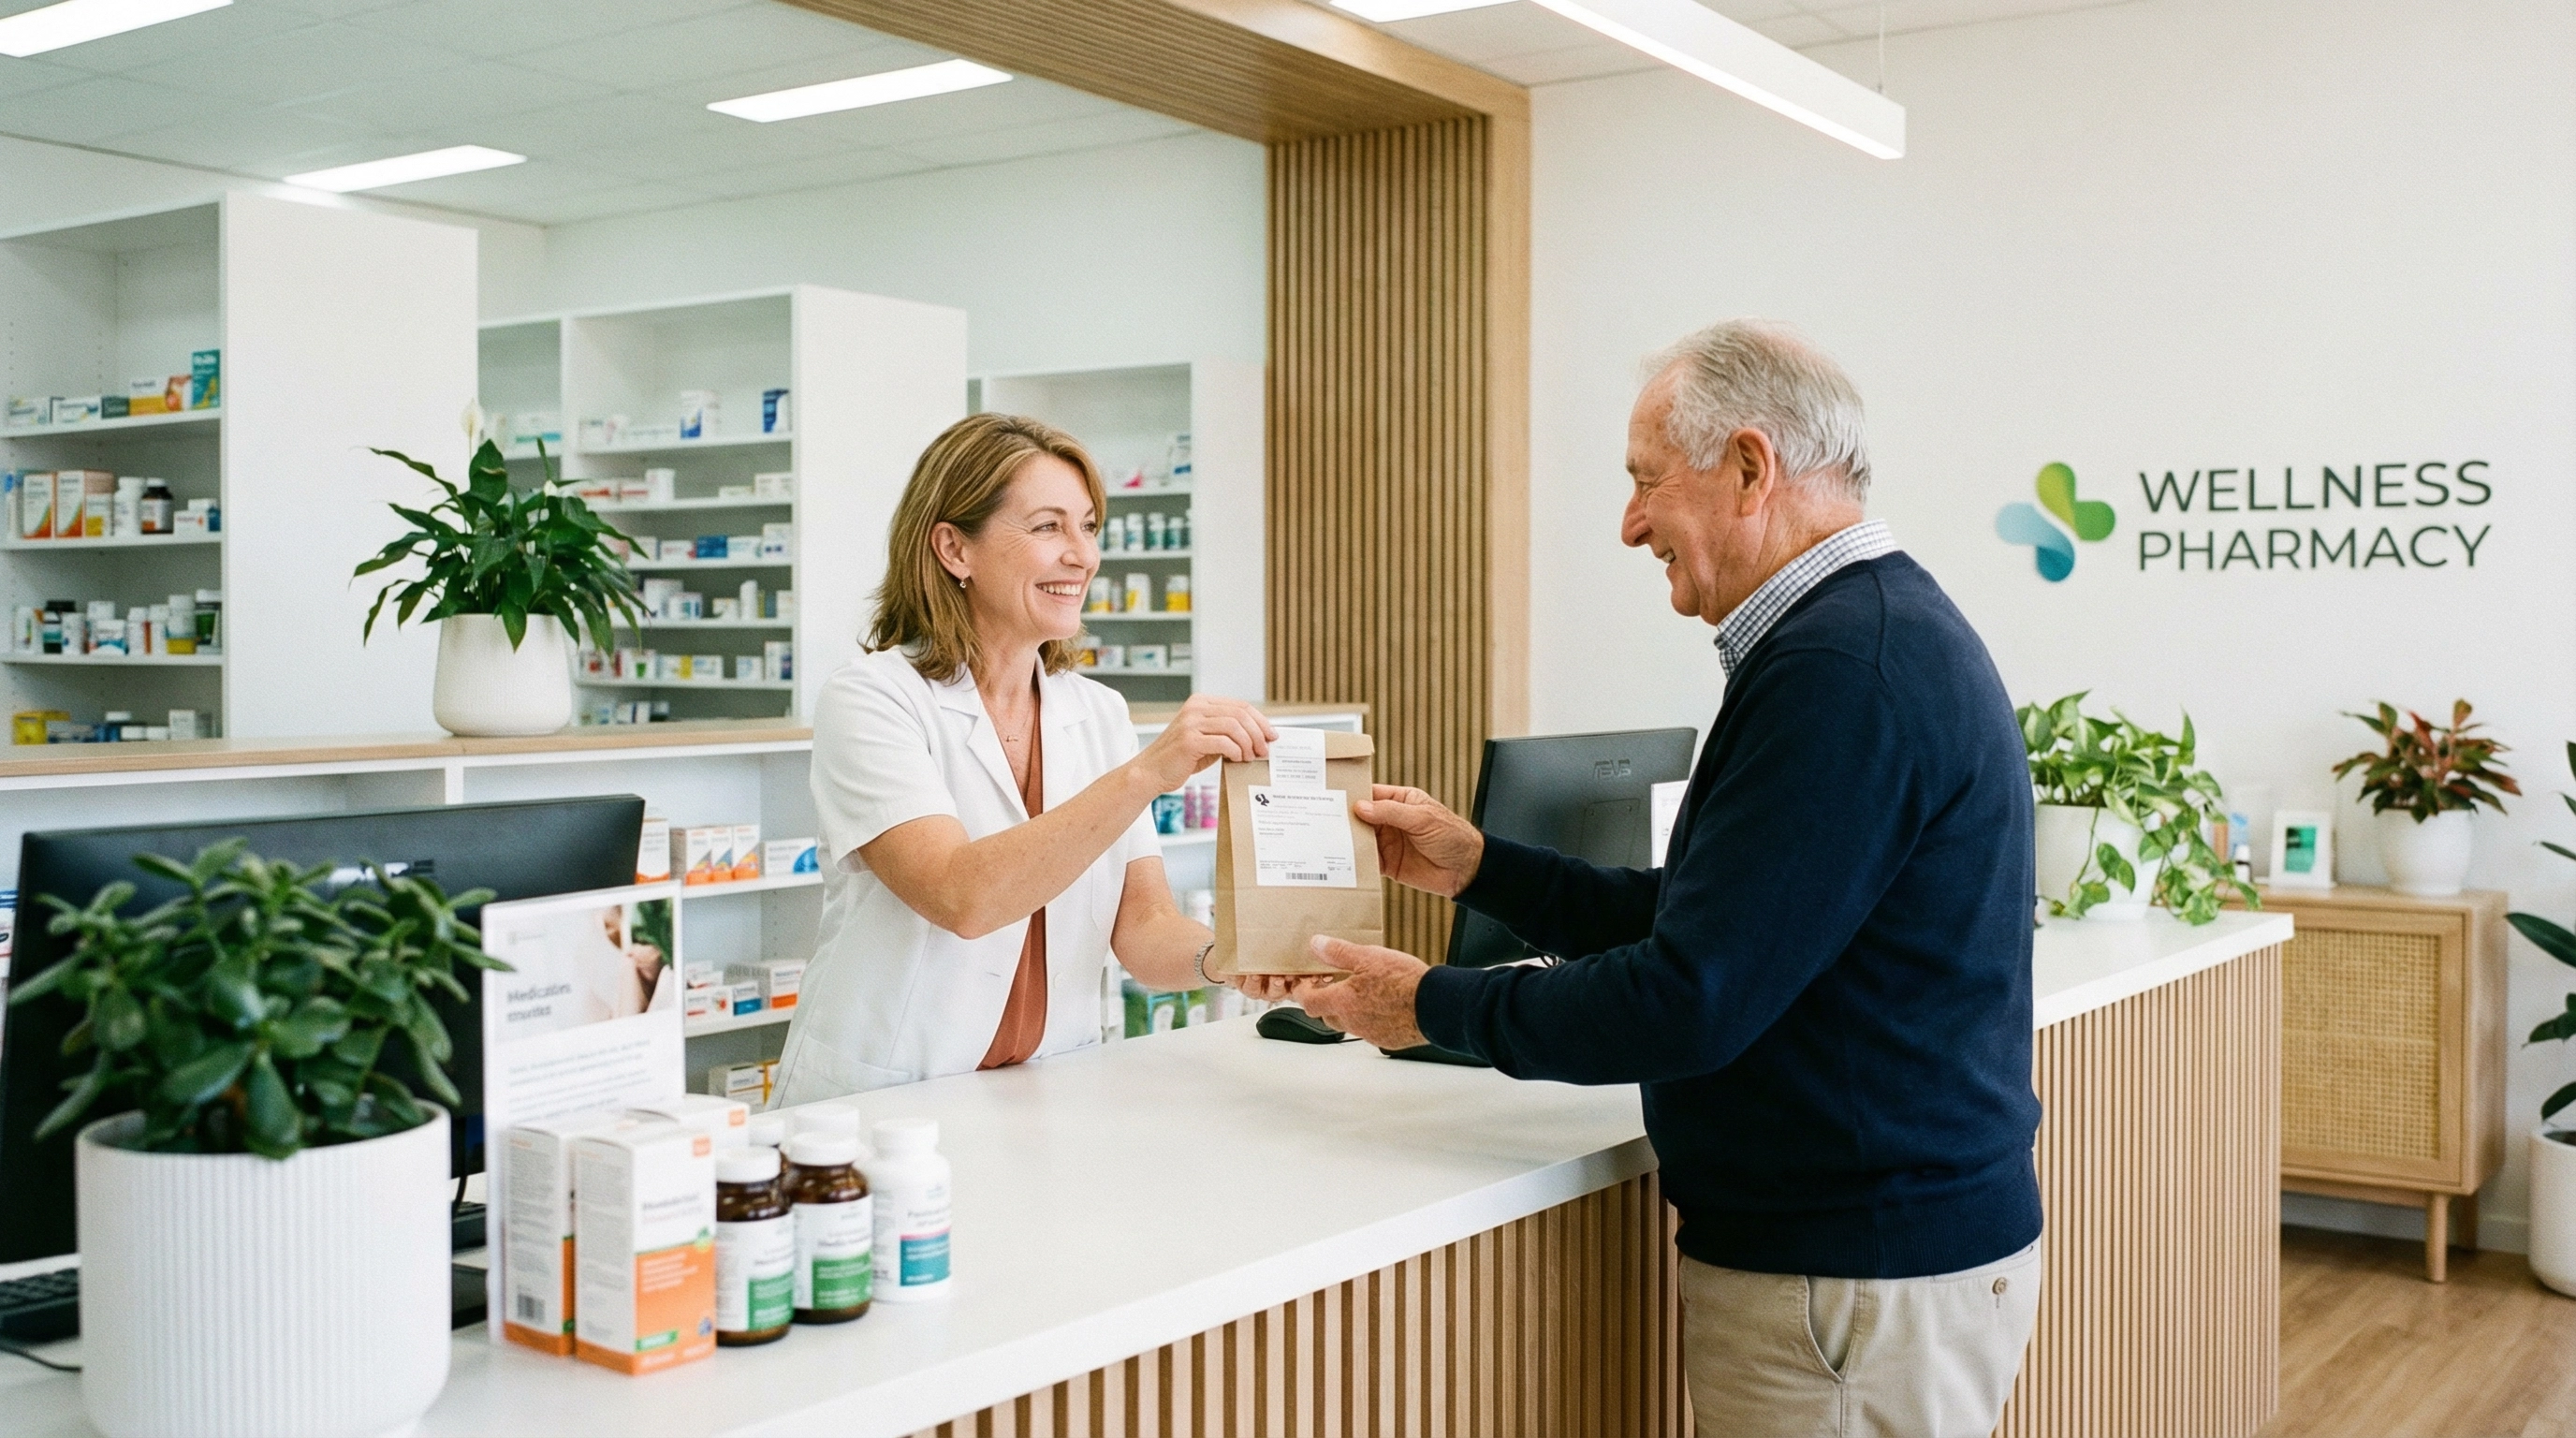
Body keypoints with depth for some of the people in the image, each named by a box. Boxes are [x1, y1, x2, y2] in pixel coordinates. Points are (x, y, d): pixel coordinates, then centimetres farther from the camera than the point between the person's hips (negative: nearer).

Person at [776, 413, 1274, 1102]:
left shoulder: (1100, 715, 9)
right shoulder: (869, 701, -8)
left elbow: (1143, 930, 2)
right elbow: (962, 898, -23)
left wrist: (1222, 958, -20)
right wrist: (1145, 774, -30)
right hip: (881, 1111, -4)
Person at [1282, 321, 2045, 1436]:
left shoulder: (1845, 669, -23)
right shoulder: (1875, 628, 11)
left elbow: (1688, 999, -24)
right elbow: (1695, 918, 14)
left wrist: (1436, 1007, -12)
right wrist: (1480, 868, 12)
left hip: (1860, 1289, -10)